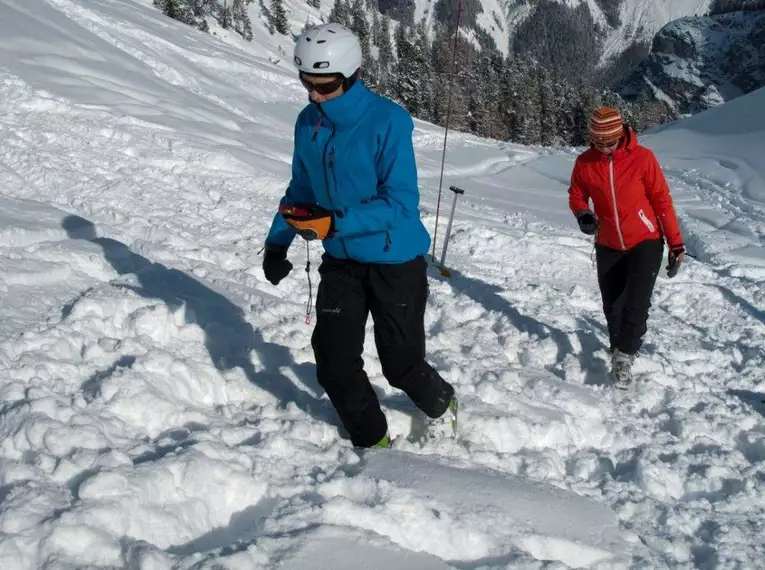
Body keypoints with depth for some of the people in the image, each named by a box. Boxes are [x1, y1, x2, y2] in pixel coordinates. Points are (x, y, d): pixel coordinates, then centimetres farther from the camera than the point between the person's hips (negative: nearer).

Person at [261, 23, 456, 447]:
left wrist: (335, 222, -34)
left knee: (401, 365, 5)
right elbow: (301, 187, 11)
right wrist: (278, 240, 0)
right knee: (334, 365, 1)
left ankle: (441, 403, 39)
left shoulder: (388, 121, -21)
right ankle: (370, 442, 24)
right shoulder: (308, 122, -3)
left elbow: (401, 202, -24)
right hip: (341, 260, 5)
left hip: (395, 262, -5)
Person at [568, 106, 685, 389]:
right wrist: (582, 213, -16)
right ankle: (620, 354, 30)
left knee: (636, 303, -15)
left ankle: (625, 356, 2)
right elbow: (576, 195, 8)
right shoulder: (584, 163, -8)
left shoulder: (642, 158, -15)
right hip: (608, 246, 3)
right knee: (612, 307, 10)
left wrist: (676, 244, -8)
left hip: (645, 242, -3)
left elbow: (662, 200, -9)